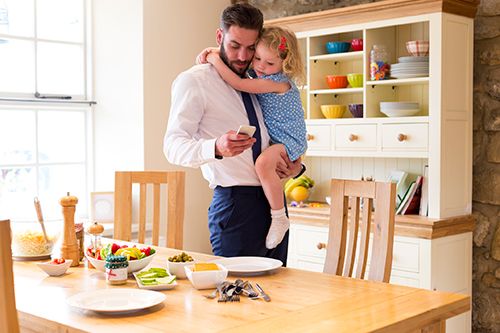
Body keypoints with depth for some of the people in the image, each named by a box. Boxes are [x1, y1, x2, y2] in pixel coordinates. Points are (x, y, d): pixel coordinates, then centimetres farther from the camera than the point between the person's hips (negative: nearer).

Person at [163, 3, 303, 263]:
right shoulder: (194, 81, -4)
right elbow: (174, 145, -14)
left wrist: (296, 164, 5)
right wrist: (216, 148, -34)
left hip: (274, 200, 7)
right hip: (235, 202, -6)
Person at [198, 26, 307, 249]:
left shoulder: (279, 81, -21)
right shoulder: (261, 73, 6)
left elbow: (239, 84, -28)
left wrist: (216, 61, -21)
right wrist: (211, 52, 2)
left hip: (290, 141, -11)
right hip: (277, 140, 11)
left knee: (263, 163, -35)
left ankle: (279, 218, -25)